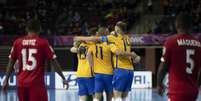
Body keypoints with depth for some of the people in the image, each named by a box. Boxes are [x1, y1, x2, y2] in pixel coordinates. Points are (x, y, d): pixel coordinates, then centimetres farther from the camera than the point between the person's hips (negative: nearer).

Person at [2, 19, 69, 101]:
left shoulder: (17, 42, 6)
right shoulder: (43, 43, -3)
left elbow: (11, 62, 8)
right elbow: (54, 61, -2)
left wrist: (6, 80, 14)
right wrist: (63, 78, 6)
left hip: (21, 84, 4)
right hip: (37, 83, -4)